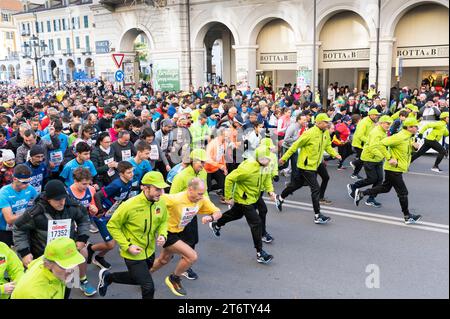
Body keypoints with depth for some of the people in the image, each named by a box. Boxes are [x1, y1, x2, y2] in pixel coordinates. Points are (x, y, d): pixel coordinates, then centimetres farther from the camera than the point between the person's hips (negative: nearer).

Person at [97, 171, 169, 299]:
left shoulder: (161, 203, -11)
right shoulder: (130, 205, -26)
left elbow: (163, 222, 7)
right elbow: (112, 226, -14)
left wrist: (162, 235, -13)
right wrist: (127, 246, -19)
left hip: (150, 251, 6)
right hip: (133, 254, -6)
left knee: (137, 278, 25)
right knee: (148, 288, -1)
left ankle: (107, 277, 46)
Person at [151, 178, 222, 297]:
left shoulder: (202, 200, -17)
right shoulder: (176, 199, -35)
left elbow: (218, 213, -11)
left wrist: (210, 218, -32)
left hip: (179, 232, 8)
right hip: (168, 232, -8)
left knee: (163, 260, 26)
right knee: (192, 256, -17)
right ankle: (174, 279, 10)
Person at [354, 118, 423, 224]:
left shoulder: (409, 137, 9)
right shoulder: (399, 137, -21)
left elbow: (408, 149, 23)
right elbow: (382, 143, -26)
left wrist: (414, 146, -1)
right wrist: (389, 158, -25)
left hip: (398, 168, 10)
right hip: (394, 169, -10)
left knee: (385, 188, 20)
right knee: (403, 192, -1)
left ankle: (361, 193, 26)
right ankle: (408, 217, 10)